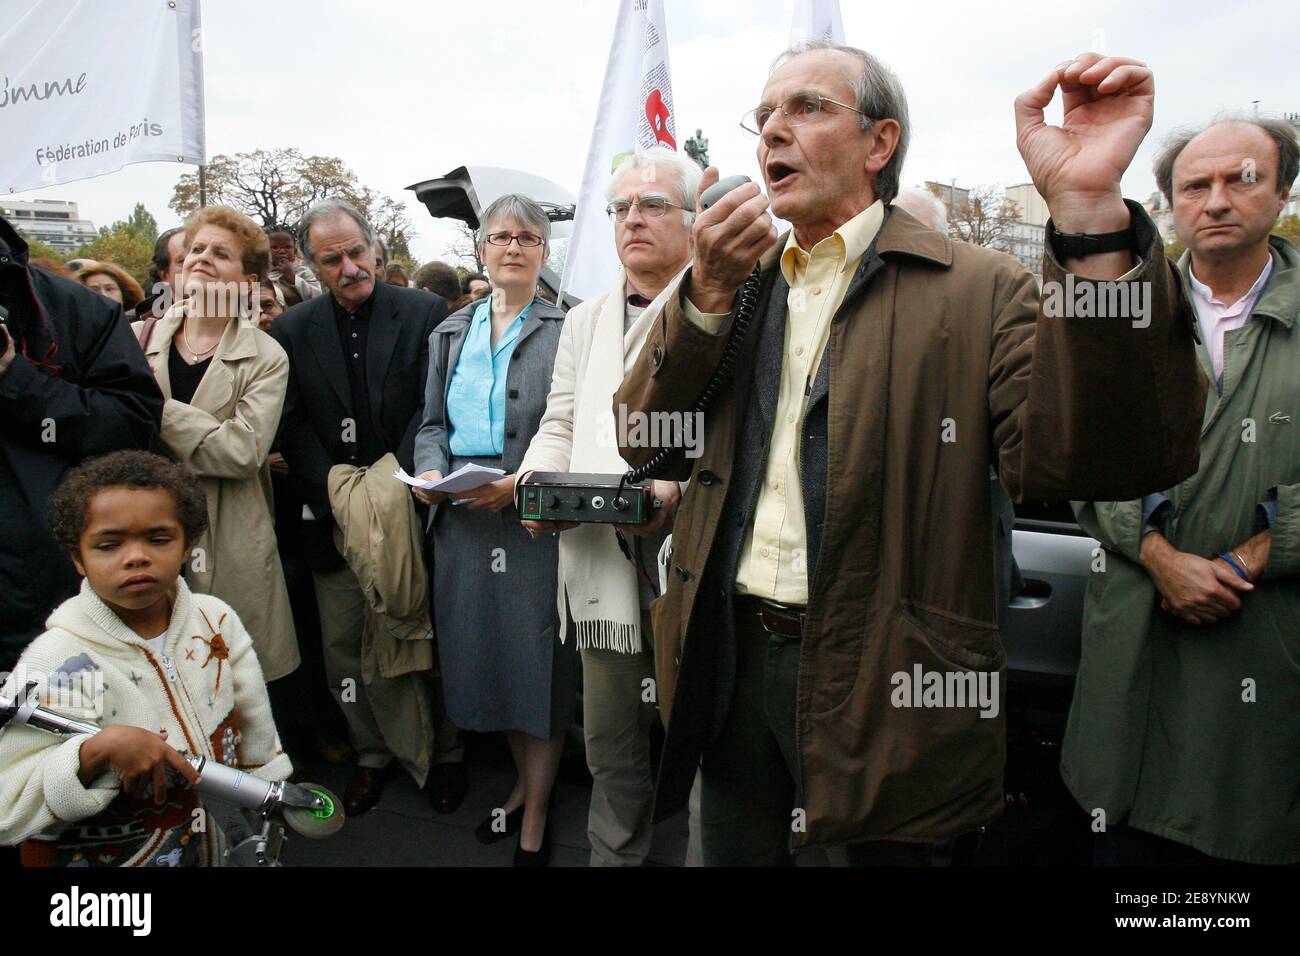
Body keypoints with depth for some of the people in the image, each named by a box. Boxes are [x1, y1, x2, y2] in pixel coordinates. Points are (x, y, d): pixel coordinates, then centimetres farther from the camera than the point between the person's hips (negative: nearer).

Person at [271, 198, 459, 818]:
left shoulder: (425, 313, -1)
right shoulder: (292, 330, 7)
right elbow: (292, 426, 3)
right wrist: (333, 491, -9)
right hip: (335, 514, 3)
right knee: (344, 646, 9)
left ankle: (444, 752, 27)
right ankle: (372, 754, 28)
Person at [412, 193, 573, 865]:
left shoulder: (567, 329, -2)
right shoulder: (451, 332, 16)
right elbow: (432, 422, 17)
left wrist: (520, 483, -19)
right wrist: (431, 470, -3)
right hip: (464, 524, 5)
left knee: (538, 664, 3)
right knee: (488, 660, 14)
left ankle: (534, 820, 20)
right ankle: (524, 783, 36)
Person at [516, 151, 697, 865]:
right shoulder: (584, 321, 21)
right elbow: (560, 425, 19)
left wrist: (681, 488, -24)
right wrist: (536, 481, 0)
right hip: (603, 562, 5)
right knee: (611, 745, 15)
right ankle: (614, 857, 33)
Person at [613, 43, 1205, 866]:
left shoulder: (975, 290, -7)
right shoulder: (733, 284, 8)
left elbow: (1098, 459, -21)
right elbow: (649, 444, 1)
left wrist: (1089, 210, -30)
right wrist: (709, 293, -13)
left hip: (890, 680, -4)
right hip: (731, 659, 5)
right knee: (738, 850, 20)